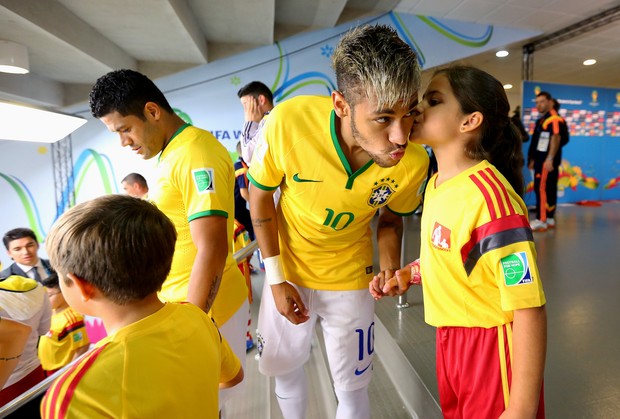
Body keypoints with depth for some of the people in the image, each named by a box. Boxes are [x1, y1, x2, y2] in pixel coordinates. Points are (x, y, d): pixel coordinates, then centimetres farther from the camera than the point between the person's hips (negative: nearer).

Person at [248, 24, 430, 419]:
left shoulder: (414, 162, -25)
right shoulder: (288, 121, -31)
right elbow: (260, 195, -12)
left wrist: (391, 268, -20)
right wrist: (276, 278, -11)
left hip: (349, 278, 0)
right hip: (288, 270, 1)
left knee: (351, 386, 13)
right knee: (282, 365, 22)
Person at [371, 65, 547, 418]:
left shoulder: (489, 195, -25)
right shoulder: (436, 183, 0)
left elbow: (530, 310, -24)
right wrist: (406, 275, -1)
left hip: (492, 345, -8)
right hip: (450, 338, 8)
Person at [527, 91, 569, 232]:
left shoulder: (554, 119, -12)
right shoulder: (542, 120, 19)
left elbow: (556, 139, -21)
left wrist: (550, 159, -28)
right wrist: (533, 159, 22)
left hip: (548, 161, -10)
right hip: (541, 160, 10)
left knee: (541, 188, -11)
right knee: (549, 189, 12)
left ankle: (541, 221, -10)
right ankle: (550, 219, 18)